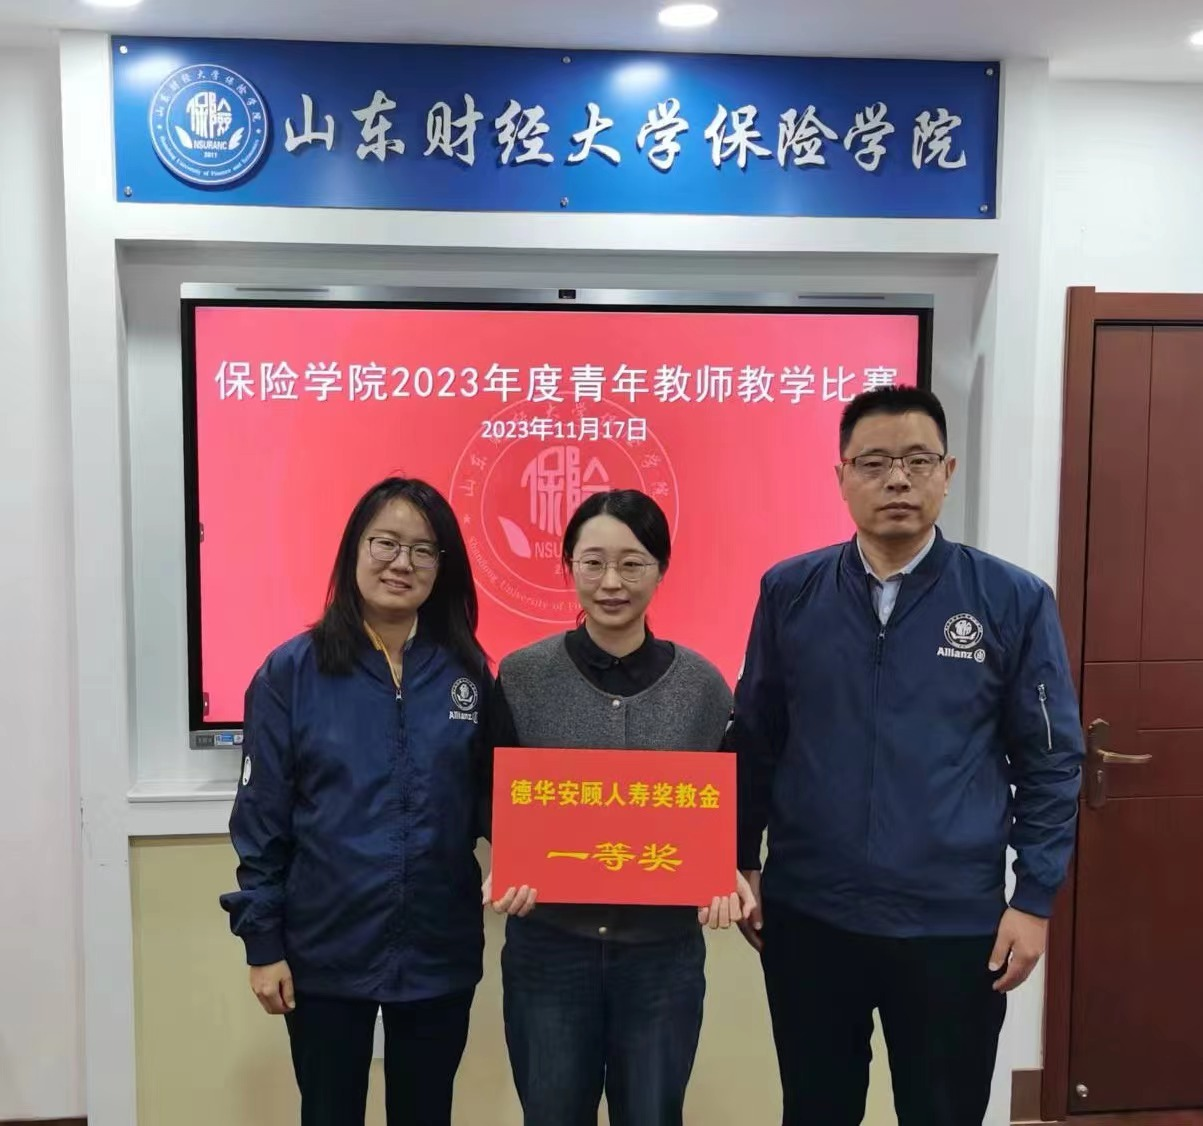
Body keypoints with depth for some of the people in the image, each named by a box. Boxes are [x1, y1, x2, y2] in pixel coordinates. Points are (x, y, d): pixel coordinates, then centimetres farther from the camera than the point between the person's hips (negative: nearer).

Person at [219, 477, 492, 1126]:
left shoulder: (468, 672, -1)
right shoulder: (291, 671, -7)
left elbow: (490, 801, 5)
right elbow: (262, 815, -4)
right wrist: (262, 941, -5)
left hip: (439, 952, 2)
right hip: (325, 952, -1)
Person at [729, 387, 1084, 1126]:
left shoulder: (1014, 599, -6)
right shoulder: (790, 592, -2)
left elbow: (1051, 761, -1)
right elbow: (754, 740, 5)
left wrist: (1035, 899, -4)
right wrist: (739, 862, 6)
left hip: (955, 922, -1)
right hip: (805, 913, 2)